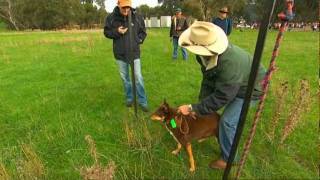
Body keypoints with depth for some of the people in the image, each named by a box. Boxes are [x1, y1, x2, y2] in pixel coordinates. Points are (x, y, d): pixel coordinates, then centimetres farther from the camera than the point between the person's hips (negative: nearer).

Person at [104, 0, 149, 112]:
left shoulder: (137, 17, -4)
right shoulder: (111, 17, -5)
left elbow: (143, 32, 9)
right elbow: (106, 32, 4)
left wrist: (138, 40, -6)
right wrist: (116, 32, -14)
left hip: (134, 53, -1)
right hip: (120, 54, 1)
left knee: (138, 78, -2)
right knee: (125, 78, 12)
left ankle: (143, 102, 11)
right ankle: (129, 98, 31)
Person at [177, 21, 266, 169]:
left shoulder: (230, 64, -44)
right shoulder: (209, 54, -19)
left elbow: (220, 97, -36)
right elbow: (208, 81, -11)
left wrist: (193, 108, -30)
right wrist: (199, 105, -16)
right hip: (232, 84, 8)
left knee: (228, 121, -11)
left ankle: (228, 158, 12)